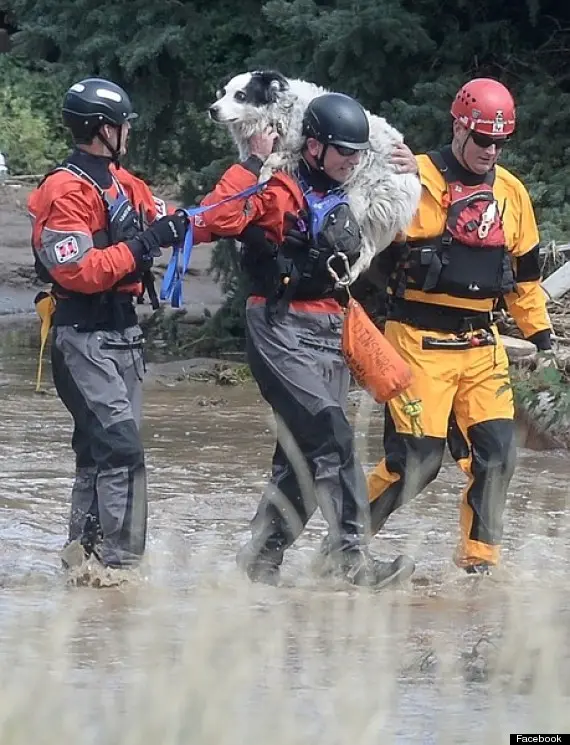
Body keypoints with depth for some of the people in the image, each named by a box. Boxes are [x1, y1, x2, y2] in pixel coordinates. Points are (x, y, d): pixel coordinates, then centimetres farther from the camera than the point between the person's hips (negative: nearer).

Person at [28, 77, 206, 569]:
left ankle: (84, 553, 22)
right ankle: (120, 561, -17)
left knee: (101, 448, 14)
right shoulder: (67, 191, -14)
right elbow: (76, 271, -22)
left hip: (122, 332, 10)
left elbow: (168, 223, 17)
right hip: (86, 338, -10)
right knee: (121, 447, -16)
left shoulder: (121, 182, 16)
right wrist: (138, 247, -22)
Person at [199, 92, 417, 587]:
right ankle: (351, 555, -24)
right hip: (281, 330, -8)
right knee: (331, 435, -21)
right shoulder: (278, 191, -8)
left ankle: (263, 558, 20)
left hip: (332, 335, 8)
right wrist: (253, 163, -18)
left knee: (304, 455, 9)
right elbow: (217, 218, -24)